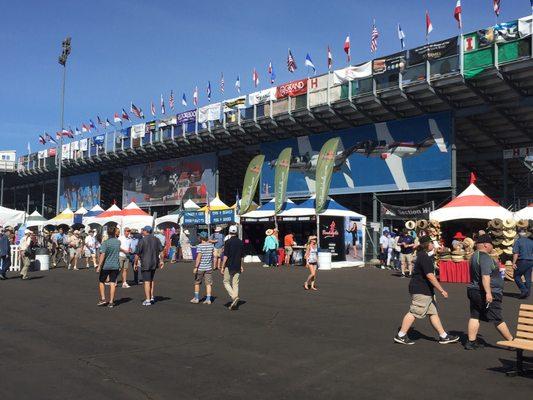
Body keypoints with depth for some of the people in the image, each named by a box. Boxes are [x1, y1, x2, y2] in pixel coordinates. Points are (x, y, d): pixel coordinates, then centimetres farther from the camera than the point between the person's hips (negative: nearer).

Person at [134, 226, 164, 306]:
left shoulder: (142, 240, -11)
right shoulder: (156, 239, 5)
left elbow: (137, 254, -10)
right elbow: (162, 251, 3)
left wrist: (136, 264, 0)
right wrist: (162, 261, 10)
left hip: (145, 264, -6)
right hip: (154, 263, 6)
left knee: (147, 281, -3)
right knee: (151, 280, 21)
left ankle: (147, 300, -3)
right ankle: (152, 297, 22)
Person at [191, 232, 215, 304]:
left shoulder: (199, 246, -13)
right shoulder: (211, 245, 2)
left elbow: (198, 257, -19)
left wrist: (195, 267, -17)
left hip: (200, 268, -4)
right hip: (209, 267, 4)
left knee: (197, 283, 13)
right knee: (208, 283, 5)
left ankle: (196, 298, 21)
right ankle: (208, 299, 2)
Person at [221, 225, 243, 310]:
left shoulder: (228, 242, -11)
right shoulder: (240, 242, 6)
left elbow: (225, 256, -13)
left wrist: (222, 267, -7)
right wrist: (241, 266, 24)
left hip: (229, 266, -5)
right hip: (237, 266, 5)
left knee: (226, 282, 8)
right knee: (235, 284, 8)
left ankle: (234, 297, -12)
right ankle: (234, 304, 8)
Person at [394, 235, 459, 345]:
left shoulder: (422, 255, 14)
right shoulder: (425, 258, -20)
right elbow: (430, 276, -25)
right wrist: (441, 290, -21)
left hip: (426, 291, 11)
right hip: (421, 291, -11)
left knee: (433, 312, 13)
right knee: (414, 313, -5)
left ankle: (443, 336, 19)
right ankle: (400, 335, 2)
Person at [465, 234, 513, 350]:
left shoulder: (475, 255, 12)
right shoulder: (485, 257, -19)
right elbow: (485, 276, -28)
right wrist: (488, 293, -30)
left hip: (474, 291, 9)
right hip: (489, 294, -9)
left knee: (474, 316, 8)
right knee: (497, 319, 1)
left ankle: (471, 342, 8)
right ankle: (512, 341, 14)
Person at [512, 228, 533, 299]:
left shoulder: (518, 241, -7)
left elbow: (516, 253, -13)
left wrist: (513, 263, -13)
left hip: (522, 261, -5)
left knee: (517, 276, 5)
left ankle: (524, 290, -7)